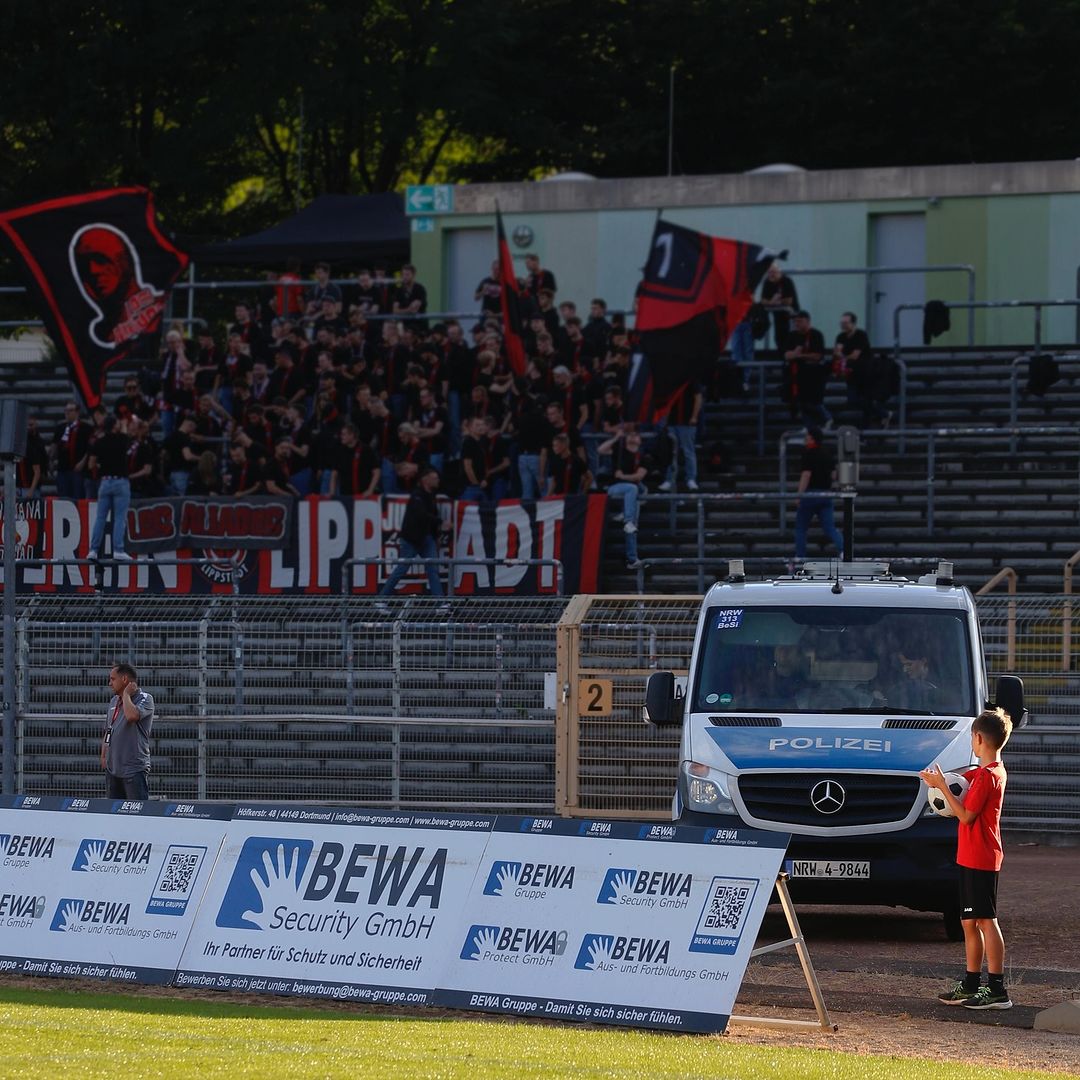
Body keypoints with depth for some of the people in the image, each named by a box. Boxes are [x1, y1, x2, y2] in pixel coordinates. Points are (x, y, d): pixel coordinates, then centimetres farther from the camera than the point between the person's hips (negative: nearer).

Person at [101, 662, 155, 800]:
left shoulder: (145, 699, -6)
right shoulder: (114, 701, 17)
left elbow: (132, 715, -27)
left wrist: (126, 694, -12)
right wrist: (103, 756, 14)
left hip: (134, 768, -8)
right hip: (112, 768, 8)